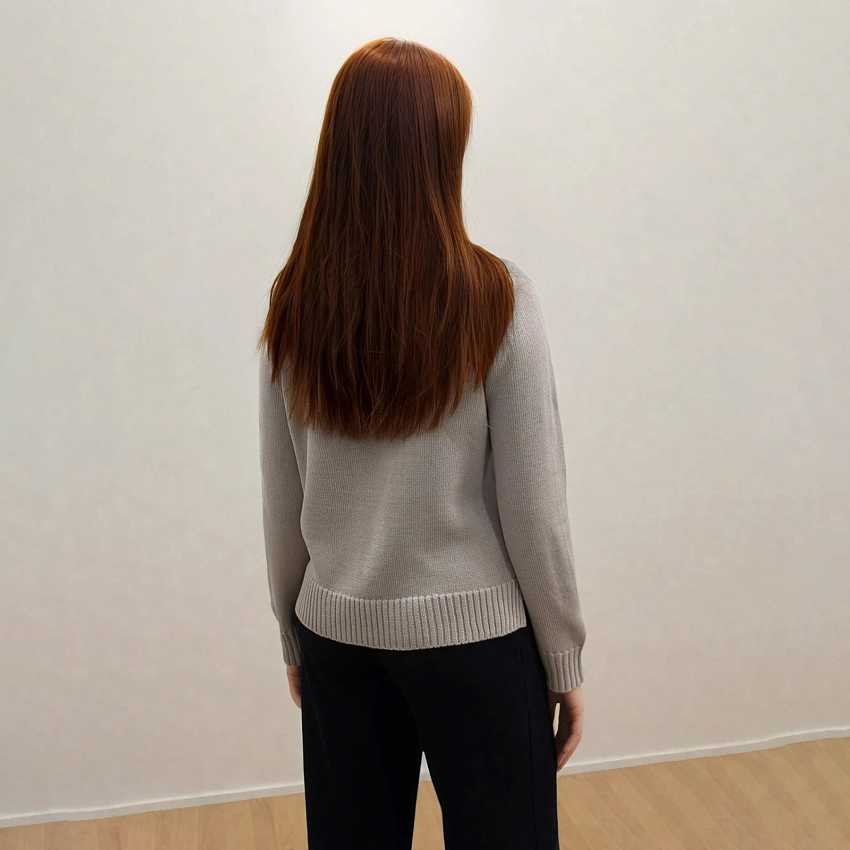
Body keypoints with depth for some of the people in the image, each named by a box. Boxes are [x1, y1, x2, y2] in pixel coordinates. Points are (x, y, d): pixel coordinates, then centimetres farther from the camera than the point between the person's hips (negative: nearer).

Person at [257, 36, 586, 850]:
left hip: (337, 633, 4)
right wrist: (565, 661, 1)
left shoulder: (294, 305, -5)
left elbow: (282, 505, 2)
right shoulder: (494, 299, -14)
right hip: (475, 633, -3)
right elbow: (533, 507, -12)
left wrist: (293, 638, 15)